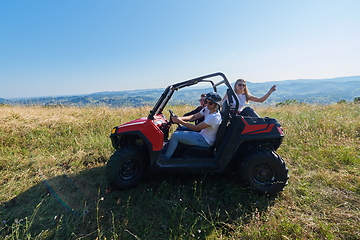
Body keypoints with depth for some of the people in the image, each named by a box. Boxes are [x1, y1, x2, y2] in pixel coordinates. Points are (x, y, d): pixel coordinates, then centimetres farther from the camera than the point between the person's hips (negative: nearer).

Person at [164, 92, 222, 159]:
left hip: (205, 141, -9)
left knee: (175, 135, -15)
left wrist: (180, 121, -24)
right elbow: (193, 117, -1)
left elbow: (196, 128, -25)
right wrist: (180, 118, -18)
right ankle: (165, 151, 16)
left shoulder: (215, 117, -27)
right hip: (202, 134, 9)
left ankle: (165, 158, 0)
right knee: (177, 132, 9)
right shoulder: (207, 109, 1)